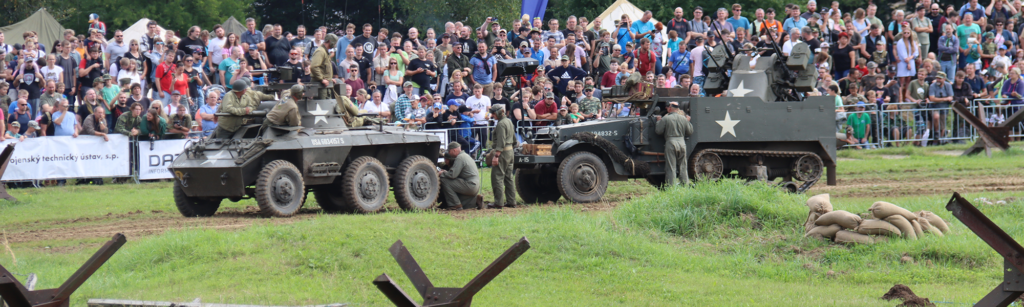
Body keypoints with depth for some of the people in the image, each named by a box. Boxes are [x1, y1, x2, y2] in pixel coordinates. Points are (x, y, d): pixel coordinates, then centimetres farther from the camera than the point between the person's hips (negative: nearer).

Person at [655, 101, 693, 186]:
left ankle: (671, 186, -3)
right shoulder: (683, 119, 8)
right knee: (683, 167, 11)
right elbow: (690, 132, 12)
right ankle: (685, 184, 12)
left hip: (671, 143, -4)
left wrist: (658, 122, 14)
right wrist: (688, 122, 27)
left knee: (671, 167, -1)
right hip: (682, 143, 4)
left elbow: (658, 131, -3)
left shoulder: (665, 119, -5)